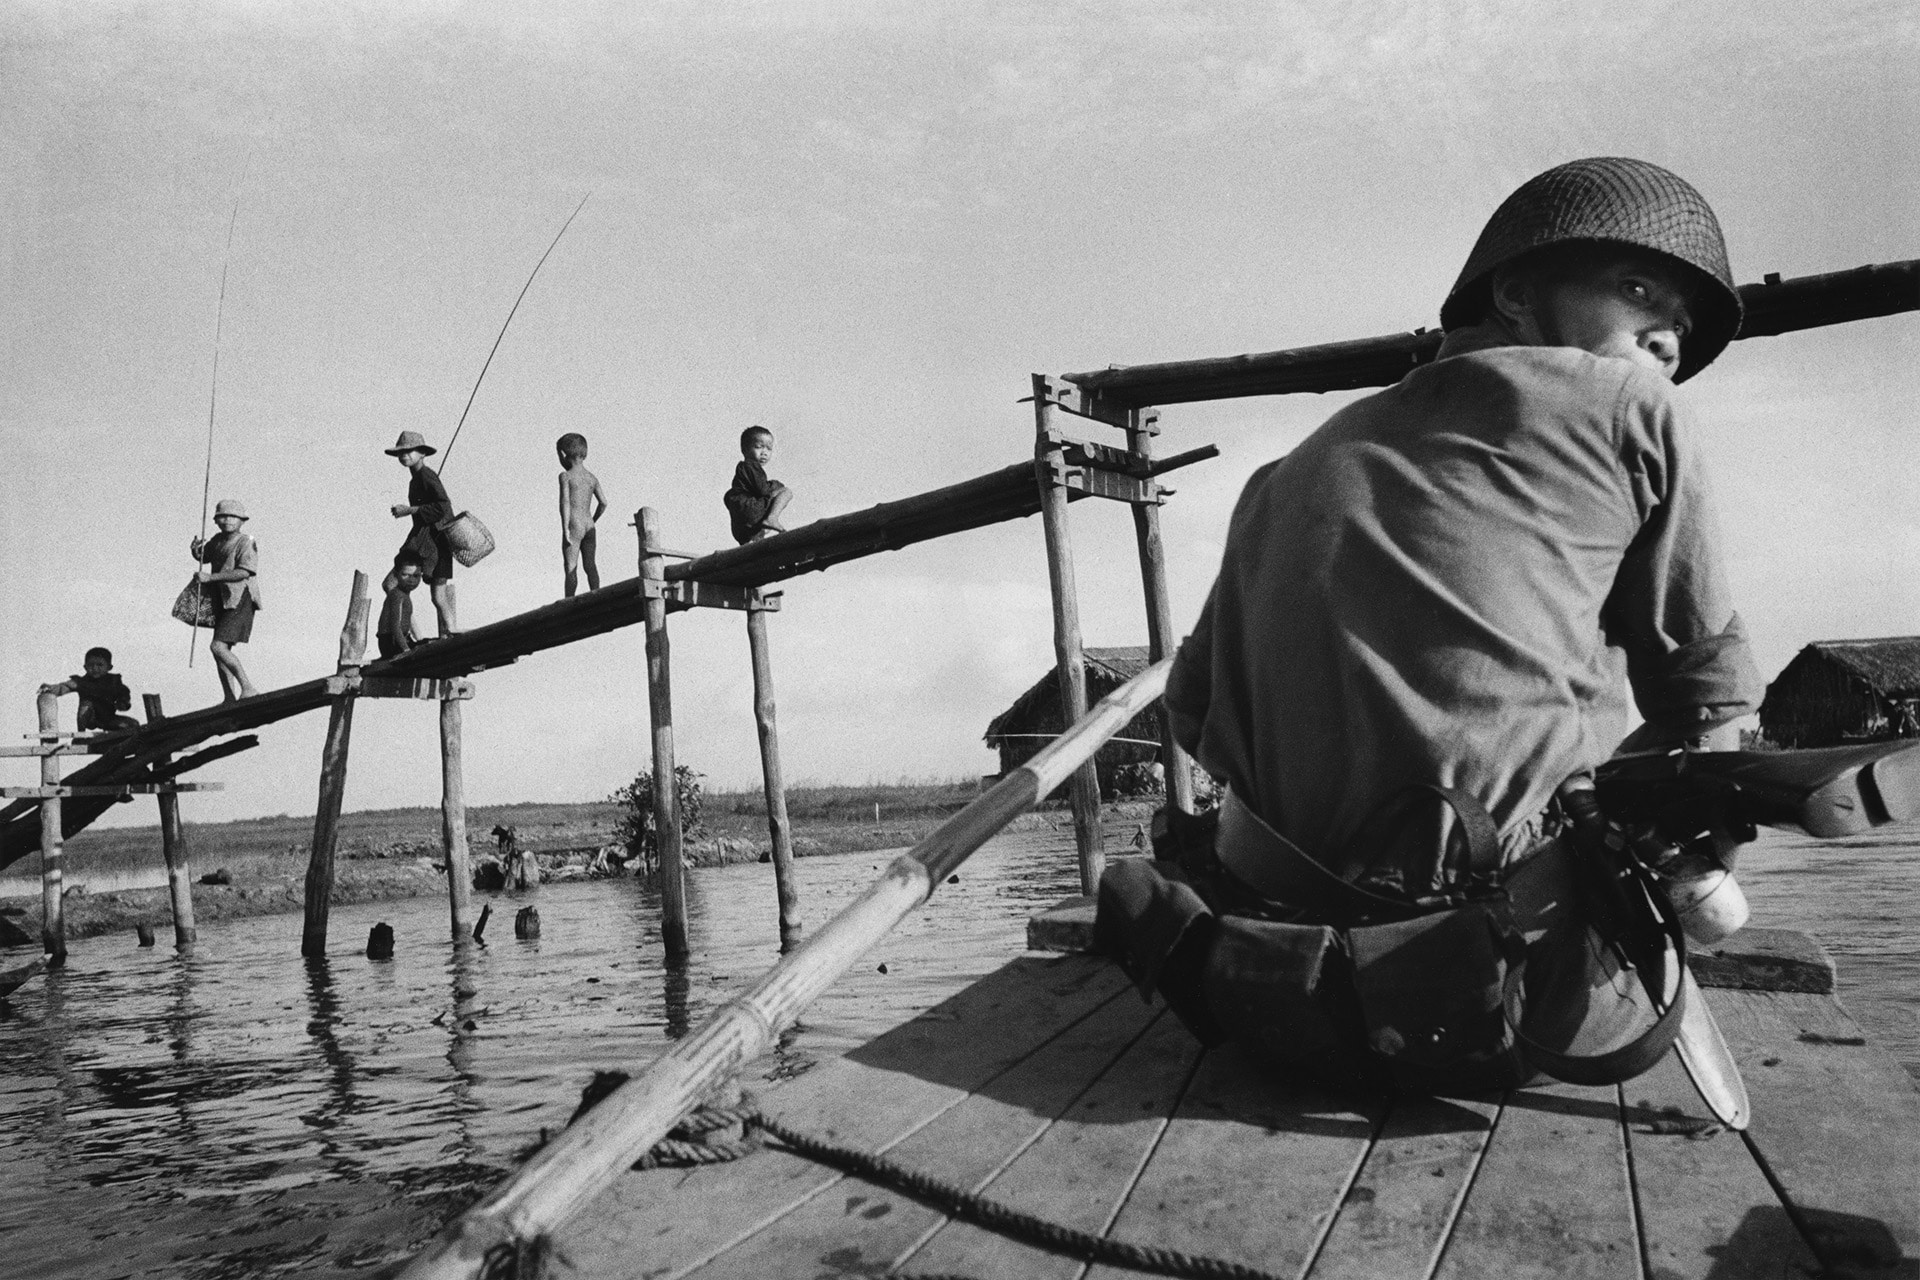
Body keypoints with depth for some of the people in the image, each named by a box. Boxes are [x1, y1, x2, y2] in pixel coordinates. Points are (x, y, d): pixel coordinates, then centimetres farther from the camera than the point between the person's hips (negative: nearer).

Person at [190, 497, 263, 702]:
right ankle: (230, 698, 18)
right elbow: (203, 557, 30)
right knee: (221, 650, 10)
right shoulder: (218, 540, 12)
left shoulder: (245, 543, -12)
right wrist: (196, 549, 6)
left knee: (218, 646, -19)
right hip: (223, 602, 9)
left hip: (240, 602, -9)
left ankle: (248, 688, -13)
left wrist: (210, 577, -25)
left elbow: (243, 572, -26)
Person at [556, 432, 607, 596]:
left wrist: (565, 529, -16)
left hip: (574, 526, -6)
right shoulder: (592, 477, 11)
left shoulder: (565, 476, -6)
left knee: (571, 568, -5)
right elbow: (603, 503, 11)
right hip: (589, 526, 6)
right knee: (590, 565, 7)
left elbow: (565, 502, -15)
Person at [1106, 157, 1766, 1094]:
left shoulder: (1291, 471, 18)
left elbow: (1193, 709, 14)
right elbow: (1705, 694, 12)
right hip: (1497, 903, -8)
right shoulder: (1623, 404, 6)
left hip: (1290, 895, 9)